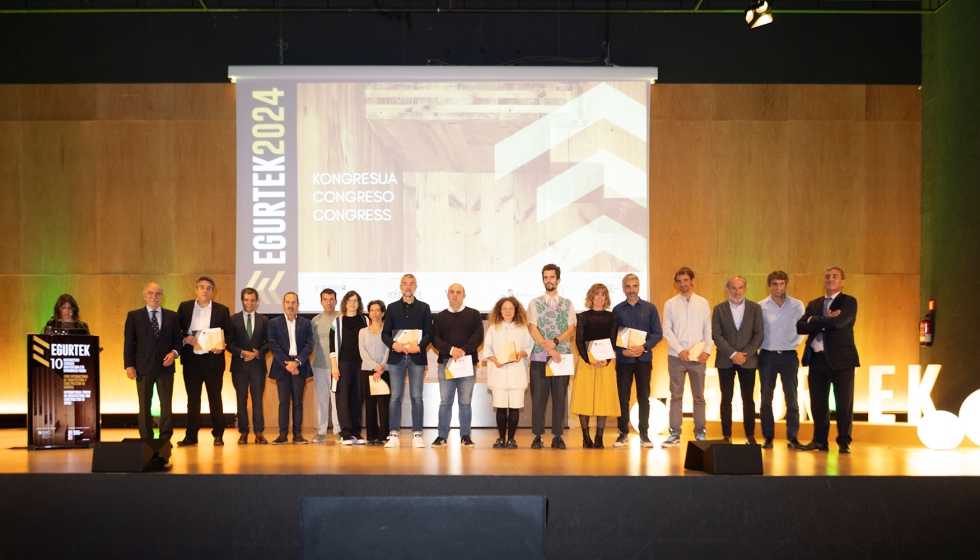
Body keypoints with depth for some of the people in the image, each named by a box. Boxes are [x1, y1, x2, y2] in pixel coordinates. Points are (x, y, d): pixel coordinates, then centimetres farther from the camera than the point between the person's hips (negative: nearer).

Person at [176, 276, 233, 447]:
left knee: (215, 398, 3)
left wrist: (222, 346, -15)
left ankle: (218, 435, 10)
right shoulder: (184, 307, 7)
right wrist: (185, 338, -13)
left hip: (213, 359, -1)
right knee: (192, 398, 7)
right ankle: (191, 436, 13)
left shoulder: (222, 310, 4)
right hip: (191, 359, 1)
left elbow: (229, 334, 3)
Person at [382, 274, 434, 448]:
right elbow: (385, 333, 7)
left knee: (416, 396, 0)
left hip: (417, 357, 0)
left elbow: (429, 332, 3)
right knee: (395, 396, 0)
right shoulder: (392, 307, 11)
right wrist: (393, 344, -13)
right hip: (397, 356, 1)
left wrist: (419, 347, -13)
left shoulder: (424, 308, 9)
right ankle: (393, 435, 2)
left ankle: (417, 435, 4)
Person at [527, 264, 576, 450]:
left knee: (560, 397, 3)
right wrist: (548, 348, -14)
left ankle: (557, 437, 8)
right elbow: (532, 329, -3)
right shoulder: (535, 303, 6)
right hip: (539, 357, -1)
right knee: (538, 397, -1)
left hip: (562, 356, 1)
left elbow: (571, 330, 3)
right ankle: (537, 436, 5)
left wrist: (554, 341, -13)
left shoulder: (567, 304, 11)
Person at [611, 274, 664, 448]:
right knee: (623, 398, 3)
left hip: (644, 358, 0)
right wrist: (622, 351, -13)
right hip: (623, 359, 0)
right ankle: (623, 433, 12)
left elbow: (658, 334, 1)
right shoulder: (617, 310, 6)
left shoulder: (650, 308, 4)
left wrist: (644, 347, -14)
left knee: (644, 397, 4)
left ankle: (644, 434, 11)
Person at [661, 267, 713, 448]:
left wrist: (707, 350, -8)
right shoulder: (670, 304, 4)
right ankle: (674, 434, 4)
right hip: (676, 356, -1)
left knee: (699, 396, 5)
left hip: (698, 357, 1)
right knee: (676, 396, 1)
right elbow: (667, 330, -1)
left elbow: (708, 329, 5)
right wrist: (680, 350, -11)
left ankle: (700, 433, 13)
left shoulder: (703, 303, 7)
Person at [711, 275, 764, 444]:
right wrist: (732, 354, -13)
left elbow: (759, 334, 0)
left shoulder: (755, 308, 5)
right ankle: (726, 436, 7)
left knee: (748, 399, 3)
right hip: (725, 360, 0)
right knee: (726, 399, 2)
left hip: (748, 360, 0)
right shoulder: (719, 309, 4)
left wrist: (745, 354, -11)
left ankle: (750, 435, 10)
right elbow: (716, 335, -3)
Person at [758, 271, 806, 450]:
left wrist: (795, 343, -1)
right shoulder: (761, 306, -1)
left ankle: (792, 437, 9)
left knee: (791, 398, 2)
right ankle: (768, 436, 11)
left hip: (789, 355, 0)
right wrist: (760, 345, -6)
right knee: (766, 398, 4)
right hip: (767, 355, 0)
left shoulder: (797, 305, 1)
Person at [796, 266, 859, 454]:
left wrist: (814, 321, -6)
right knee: (818, 402, 8)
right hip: (817, 358, 5)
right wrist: (825, 321, -13)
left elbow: (838, 322, -19)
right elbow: (800, 326, 0)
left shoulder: (848, 302, 0)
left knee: (844, 402, 1)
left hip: (841, 358, -4)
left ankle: (844, 442, 12)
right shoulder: (814, 304, 15)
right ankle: (819, 440, 18)